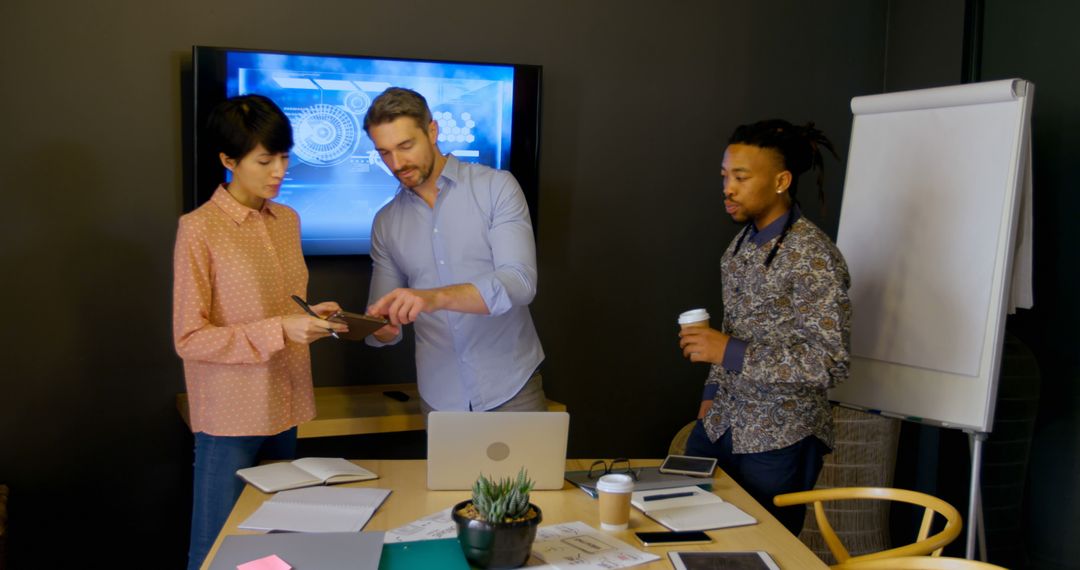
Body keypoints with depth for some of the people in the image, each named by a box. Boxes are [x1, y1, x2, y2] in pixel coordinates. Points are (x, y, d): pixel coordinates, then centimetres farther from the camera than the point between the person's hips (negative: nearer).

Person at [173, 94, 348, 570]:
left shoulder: (287, 220, 8)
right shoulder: (199, 230, -12)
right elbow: (190, 338, -13)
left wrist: (312, 316, -1)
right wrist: (281, 330, -20)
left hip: (284, 410, 6)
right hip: (231, 418, -6)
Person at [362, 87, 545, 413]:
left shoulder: (497, 187, -6)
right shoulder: (386, 223, 6)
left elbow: (520, 282, -18)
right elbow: (385, 323, 8)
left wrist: (436, 297, -31)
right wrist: (377, 327, -16)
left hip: (510, 387, -3)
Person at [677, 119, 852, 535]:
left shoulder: (813, 257, -18)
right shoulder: (743, 243, 6)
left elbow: (831, 363, -22)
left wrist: (730, 353, -24)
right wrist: (713, 393, 12)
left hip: (778, 442, -7)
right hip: (721, 423, 7)